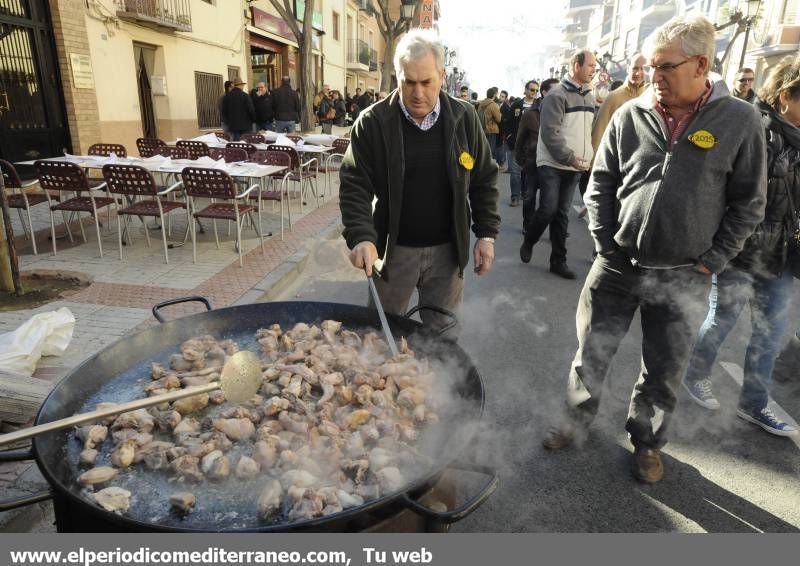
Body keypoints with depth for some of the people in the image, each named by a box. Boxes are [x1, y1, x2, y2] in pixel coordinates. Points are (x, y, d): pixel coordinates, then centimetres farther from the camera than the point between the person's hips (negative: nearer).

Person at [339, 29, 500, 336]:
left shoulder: (464, 118, -1)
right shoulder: (373, 122, -9)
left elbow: (484, 179, 6)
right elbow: (355, 185, -9)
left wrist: (486, 233, 1)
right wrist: (361, 237, -24)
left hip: (447, 250, 2)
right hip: (393, 250, -1)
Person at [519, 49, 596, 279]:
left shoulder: (590, 97, 13)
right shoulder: (557, 95, -9)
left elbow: (589, 130, 18)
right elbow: (550, 134, -16)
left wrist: (588, 157, 3)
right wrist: (571, 159, -18)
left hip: (576, 167, 6)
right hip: (552, 165, -6)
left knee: (562, 213, 8)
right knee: (548, 209, -10)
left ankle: (558, 261, 13)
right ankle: (528, 243, 17)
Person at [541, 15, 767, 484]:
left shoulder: (740, 121, -4)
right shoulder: (630, 116, -1)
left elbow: (748, 204, 0)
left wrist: (710, 262, -5)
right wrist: (605, 246, 0)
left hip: (684, 277, -1)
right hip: (618, 265, 2)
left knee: (664, 371, 12)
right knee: (592, 352, 11)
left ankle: (648, 441, 35)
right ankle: (578, 419, 35)